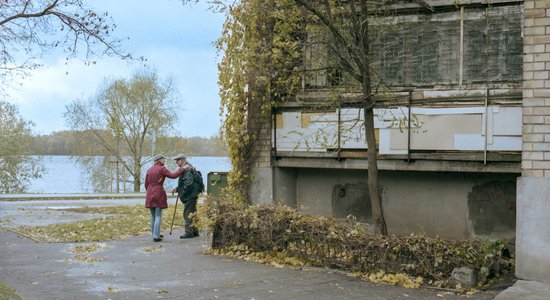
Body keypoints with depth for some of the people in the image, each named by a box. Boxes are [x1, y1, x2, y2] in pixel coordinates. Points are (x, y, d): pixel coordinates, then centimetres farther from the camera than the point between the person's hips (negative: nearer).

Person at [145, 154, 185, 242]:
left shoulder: (149, 170, 13)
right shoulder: (162, 169, -7)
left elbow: (146, 184, 15)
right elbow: (173, 175, -16)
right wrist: (183, 169, -8)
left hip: (150, 194, 6)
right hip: (159, 194, -6)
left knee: (153, 215, 15)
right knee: (158, 216, -4)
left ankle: (154, 234, 22)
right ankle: (156, 236, -8)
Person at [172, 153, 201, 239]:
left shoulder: (187, 169, -16)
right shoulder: (185, 169, 19)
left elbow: (188, 183, -24)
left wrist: (182, 194, -18)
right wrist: (177, 189, 13)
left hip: (190, 195, -11)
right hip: (191, 195, 11)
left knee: (188, 213, -9)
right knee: (192, 213, 16)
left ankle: (189, 232, -7)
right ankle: (194, 231, 23)